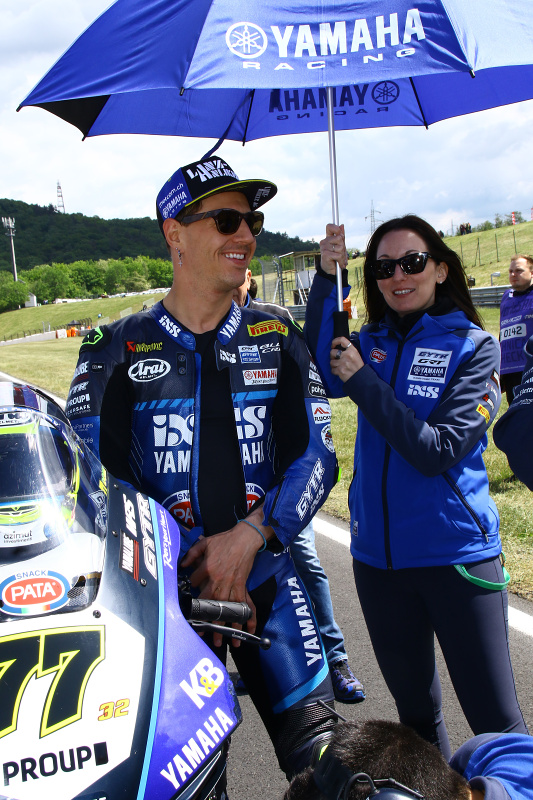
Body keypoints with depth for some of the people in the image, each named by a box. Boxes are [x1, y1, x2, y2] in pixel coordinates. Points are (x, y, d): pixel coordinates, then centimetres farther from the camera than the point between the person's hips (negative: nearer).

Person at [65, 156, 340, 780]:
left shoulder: (277, 341, 6)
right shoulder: (117, 349, -1)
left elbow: (316, 455, 2)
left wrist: (249, 538, -14)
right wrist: (196, 565, -14)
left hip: (265, 576, 2)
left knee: (319, 752, 0)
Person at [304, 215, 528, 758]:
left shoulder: (473, 346, -6)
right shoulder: (371, 344, 6)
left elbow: (437, 451, -17)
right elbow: (319, 375, -16)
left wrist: (362, 379, -17)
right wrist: (326, 279, -23)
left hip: (456, 554, -4)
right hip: (379, 554, 4)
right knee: (415, 711, 19)